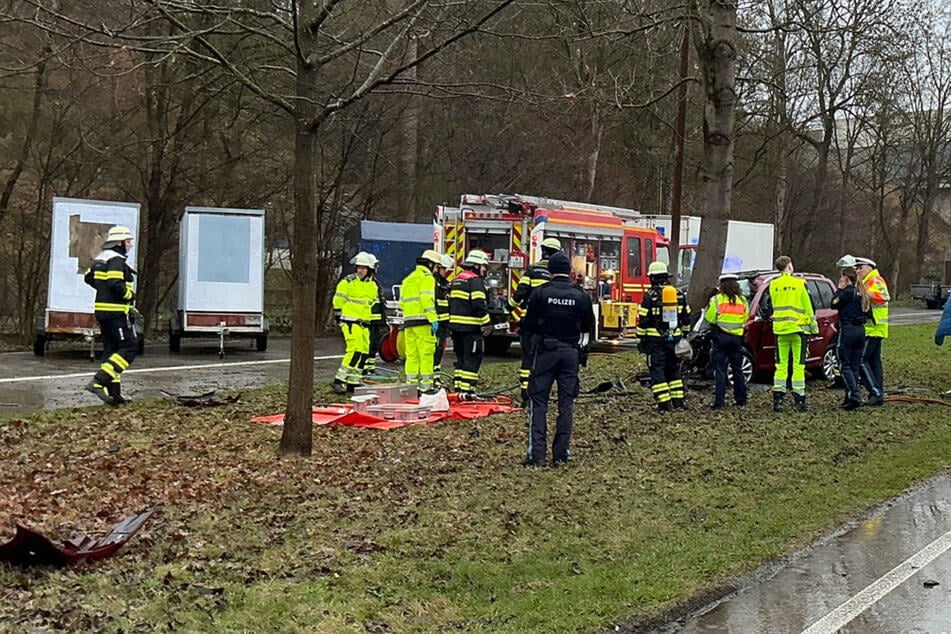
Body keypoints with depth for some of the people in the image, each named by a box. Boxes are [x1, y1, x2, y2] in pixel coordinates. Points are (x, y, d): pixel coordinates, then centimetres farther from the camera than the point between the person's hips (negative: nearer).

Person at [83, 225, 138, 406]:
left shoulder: (101, 258, 17)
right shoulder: (116, 260, -13)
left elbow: (88, 278, 26)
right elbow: (116, 283, -25)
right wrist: (130, 295, -9)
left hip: (102, 310, 10)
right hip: (116, 311, -10)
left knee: (111, 350, 11)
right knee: (128, 349, -9)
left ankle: (114, 393, 11)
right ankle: (98, 381, -19)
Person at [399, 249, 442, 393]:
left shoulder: (408, 279, 22)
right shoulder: (427, 277, -4)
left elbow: (402, 303, 21)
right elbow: (427, 299, -17)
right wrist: (433, 319, -20)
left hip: (408, 321, 8)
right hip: (422, 321, -8)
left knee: (411, 355, 8)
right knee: (426, 354, -6)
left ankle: (411, 385, 8)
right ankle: (425, 385, -9)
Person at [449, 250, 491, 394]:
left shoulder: (456, 280, 18)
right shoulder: (475, 281, -12)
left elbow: (451, 303, 21)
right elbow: (479, 305, -21)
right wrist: (486, 323, -16)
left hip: (455, 326, 9)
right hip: (471, 328, -9)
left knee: (461, 358, 15)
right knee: (472, 359, -6)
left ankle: (457, 388, 17)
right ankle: (467, 390, -10)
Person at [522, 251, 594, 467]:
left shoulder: (541, 293, -7)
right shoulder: (581, 296, 0)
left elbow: (528, 325, -2)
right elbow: (588, 328, 7)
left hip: (545, 351, -2)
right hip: (571, 353, 2)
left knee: (538, 402, 2)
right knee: (566, 403, 8)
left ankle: (536, 453, -4)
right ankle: (561, 453, 9)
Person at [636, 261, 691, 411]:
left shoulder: (650, 296, -10)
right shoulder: (679, 294, 6)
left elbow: (643, 321, -9)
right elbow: (686, 318, 12)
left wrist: (640, 340, -1)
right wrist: (684, 335, 23)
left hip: (655, 339, -5)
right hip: (675, 339, 5)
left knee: (657, 371, 0)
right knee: (673, 370, 17)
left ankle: (664, 403, -6)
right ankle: (678, 400, 16)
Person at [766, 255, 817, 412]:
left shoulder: (773, 285, 4)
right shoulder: (799, 284, -5)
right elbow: (808, 307, -2)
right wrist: (814, 327, 6)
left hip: (780, 329, 3)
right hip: (798, 328, -3)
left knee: (781, 365, 7)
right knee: (798, 365, 0)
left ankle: (778, 399, 3)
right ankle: (799, 400, -1)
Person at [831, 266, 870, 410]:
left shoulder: (847, 292, -13)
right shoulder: (861, 292, 11)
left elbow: (834, 304, -5)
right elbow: (867, 311, 14)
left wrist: (839, 289, 1)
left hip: (847, 329, -8)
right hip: (861, 330, 8)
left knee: (845, 365, -4)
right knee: (855, 366, 11)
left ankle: (854, 394, -17)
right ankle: (850, 397, 14)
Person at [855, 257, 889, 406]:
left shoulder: (875, 280, -9)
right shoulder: (866, 282, 23)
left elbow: (884, 296, -26)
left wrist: (867, 294, -34)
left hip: (874, 329, -11)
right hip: (872, 328, 11)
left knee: (861, 360, -12)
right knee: (874, 361, 11)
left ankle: (876, 392, -14)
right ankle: (879, 395, 13)